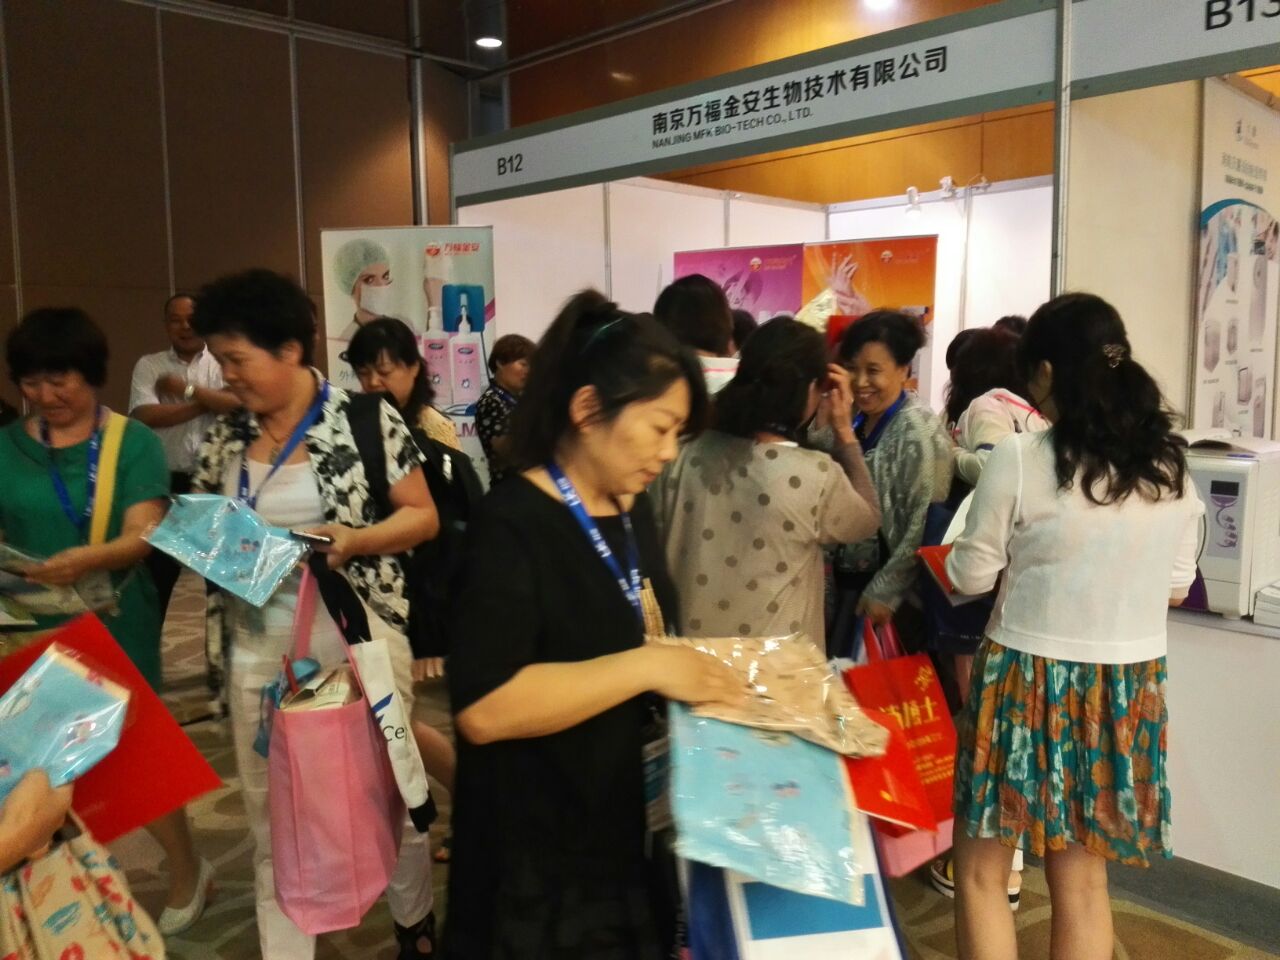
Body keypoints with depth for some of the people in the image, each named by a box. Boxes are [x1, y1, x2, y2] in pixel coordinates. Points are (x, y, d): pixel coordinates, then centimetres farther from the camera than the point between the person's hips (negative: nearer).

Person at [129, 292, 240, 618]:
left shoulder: (222, 362, 3)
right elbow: (144, 415, -12)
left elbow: (240, 402, -15)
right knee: (157, 571, 7)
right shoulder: (148, 365, 4)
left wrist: (188, 389, -15)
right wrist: (208, 402, -14)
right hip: (167, 482, 0)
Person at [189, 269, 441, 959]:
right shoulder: (225, 437, 5)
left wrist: (353, 540, -22)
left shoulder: (366, 419, -9)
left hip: (359, 638, -3)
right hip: (258, 649, 4)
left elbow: (423, 516, -6)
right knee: (271, 818, 11)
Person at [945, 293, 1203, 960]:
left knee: (981, 872, 12)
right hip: (1127, 684, 5)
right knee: (1082, 881, 18)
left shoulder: (1020, 459, -15)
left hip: (1030, 677, -5)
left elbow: (969, 576, -5)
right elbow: (1177, 585, 11)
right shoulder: (1172, 468, 0)